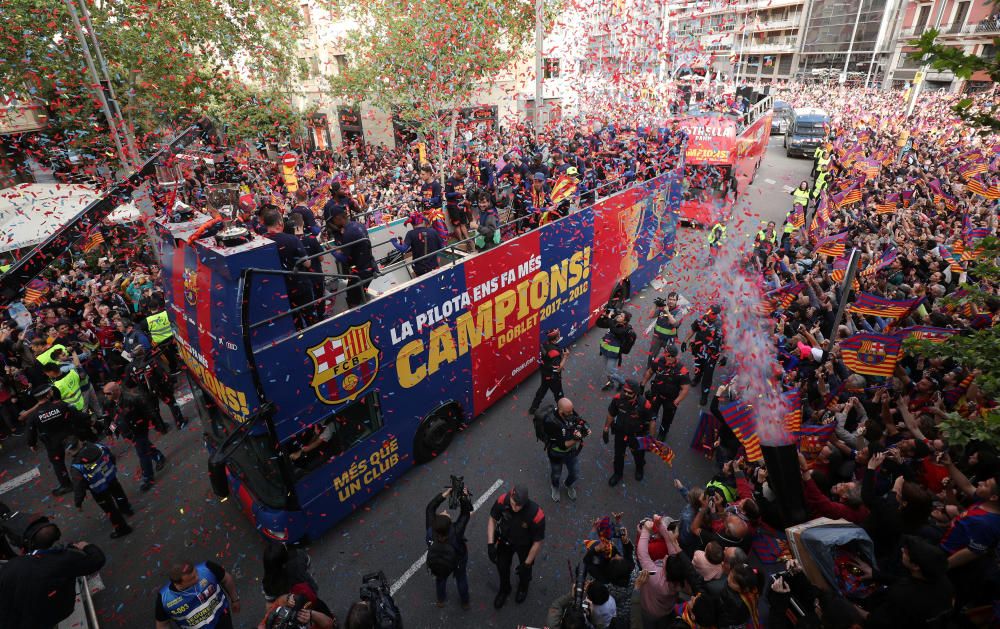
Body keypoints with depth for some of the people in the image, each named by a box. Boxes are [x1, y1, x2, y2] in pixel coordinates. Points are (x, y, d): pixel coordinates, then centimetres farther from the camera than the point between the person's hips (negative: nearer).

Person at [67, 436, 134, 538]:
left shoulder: (76, 468, -31)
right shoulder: (98, 446, -23)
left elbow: (79, 487, -20)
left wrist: (78, 502, -3)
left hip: (100, 492, -4)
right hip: (112, 478, 5)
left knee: (109, 507, 16)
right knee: (118, 493, 34)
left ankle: (121, 528, 31)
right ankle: (126, 509, 60)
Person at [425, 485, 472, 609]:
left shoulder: (431, 530, -39)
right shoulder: (456, 531, -45)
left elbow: (430, 508, -29)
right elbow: (466, 513, -31)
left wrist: (444, 495, -33)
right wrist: (465, 498, -37)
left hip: (437, 565, 2)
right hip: (458, 561, -1)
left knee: (440, 579, 34)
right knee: (461, 579, 30)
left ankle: (441, 600, 61)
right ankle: (465, 602, 55)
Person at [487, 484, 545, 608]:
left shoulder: (536, 515, -41)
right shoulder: (502, 500, -35)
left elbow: (537, 542, -24)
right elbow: (492, 520, -13)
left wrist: (527, 564, -13)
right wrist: (490, 544, -18)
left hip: (524, 545, -2)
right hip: (505, 540, 2)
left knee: (524, 569, 23)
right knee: (502, 566, 23)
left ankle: (523, 587, 61)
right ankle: (504, 590, 56)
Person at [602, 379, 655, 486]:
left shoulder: (644, 404, -33)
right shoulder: (617, 399, -26)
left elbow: (652, 421, -16)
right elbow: (610, 415, -8)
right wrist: (606, 430, 0)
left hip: (637, 436, -1)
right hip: (620, 433, 1)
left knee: (638, 455, 27)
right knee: (618, 455, 22)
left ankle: (639, 469, 61)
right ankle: (618, 474, 51)